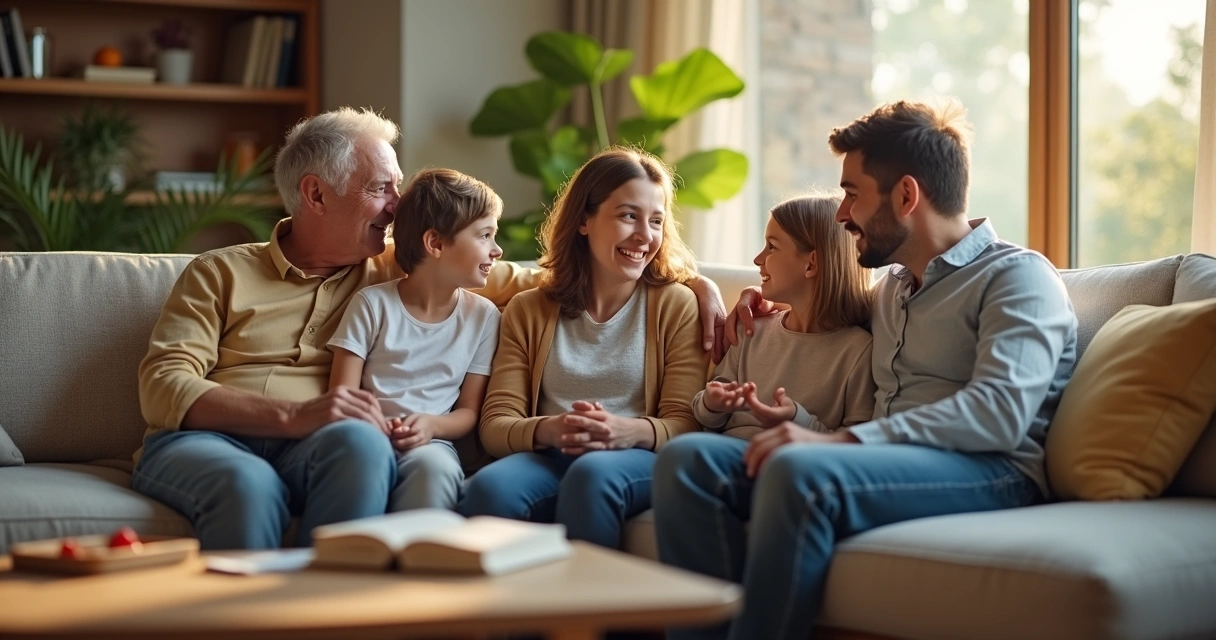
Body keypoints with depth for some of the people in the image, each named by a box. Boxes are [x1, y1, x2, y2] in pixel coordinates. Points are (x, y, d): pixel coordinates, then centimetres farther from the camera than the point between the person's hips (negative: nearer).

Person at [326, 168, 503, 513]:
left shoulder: (482, 316, 10)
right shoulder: (373, 303, 4)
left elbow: (469, 411, 11)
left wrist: (431, 425, -12)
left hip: (430, 442, 2)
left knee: (435, 468, -36)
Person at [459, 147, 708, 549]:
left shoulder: (676, 305, 11)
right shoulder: (527, 311, 16)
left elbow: (684, 424, 2)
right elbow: (495, 425, 5)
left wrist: (632, 432, -21)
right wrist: (548, 429, -18)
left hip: (637, 461, -1)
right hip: (548, 458, 1)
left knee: (592, 475, -36)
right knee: (489, 488, -33)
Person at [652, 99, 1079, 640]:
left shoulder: (1018, 275, 1)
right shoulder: (892, 289, 28)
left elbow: (999, 412, -17)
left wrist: (842, 440, -25)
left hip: (991, 473, -8)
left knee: (799, 470, -36)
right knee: (688, 460, -13)